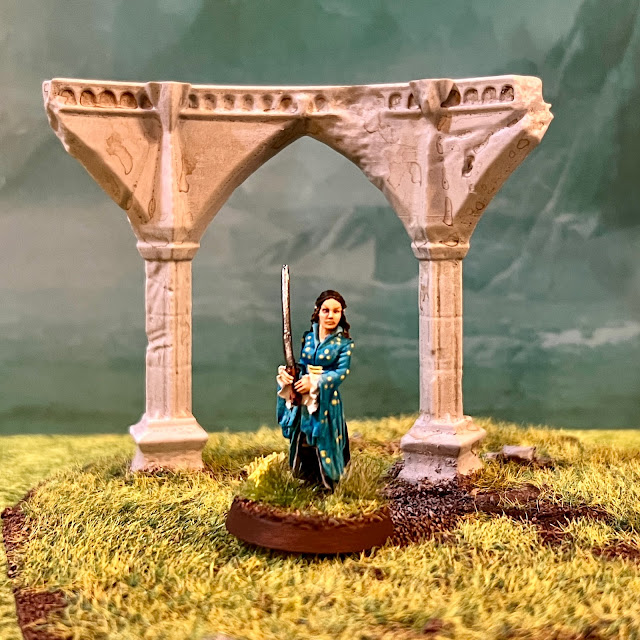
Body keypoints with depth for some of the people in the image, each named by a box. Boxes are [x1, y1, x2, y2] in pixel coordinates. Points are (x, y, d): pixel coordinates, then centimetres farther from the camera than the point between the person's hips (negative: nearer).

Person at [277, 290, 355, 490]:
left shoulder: (344, 342, -4)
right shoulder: (308, 337, 9)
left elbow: (343, 371, -14)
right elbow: (300, 365, 11)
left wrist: (316, 383, -24)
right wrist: (285, 372, -11)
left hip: (327, 402, -4)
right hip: (302, 402, 4)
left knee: (325, 449, -1)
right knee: (302, 450, 10)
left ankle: (329, 490, 14)